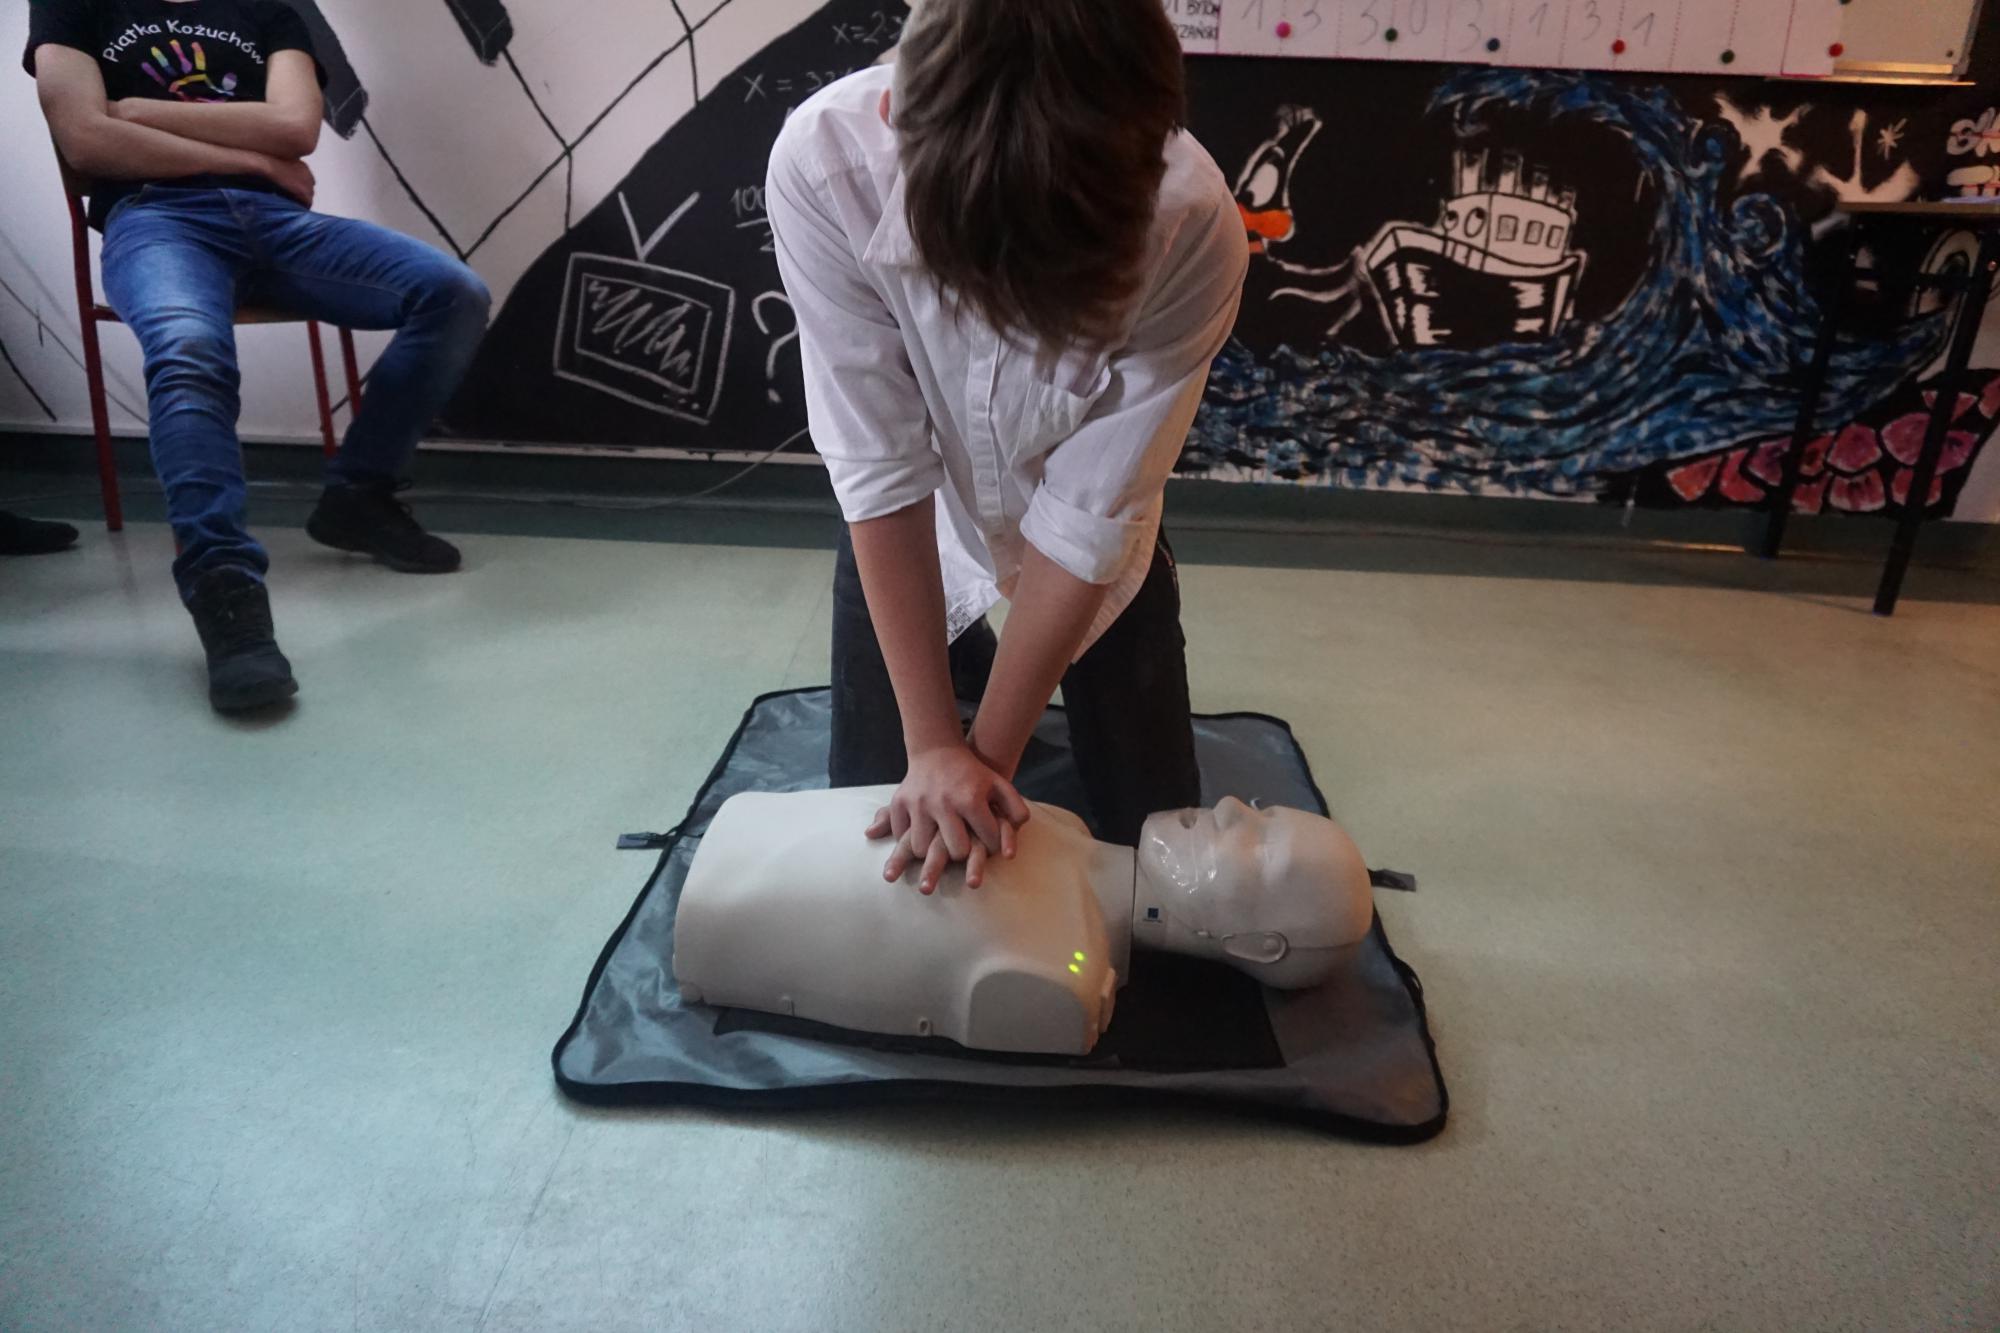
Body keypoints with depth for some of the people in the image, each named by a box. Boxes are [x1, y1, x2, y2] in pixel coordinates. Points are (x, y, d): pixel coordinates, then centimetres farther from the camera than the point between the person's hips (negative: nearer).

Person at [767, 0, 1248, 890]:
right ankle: (961, 652, 38)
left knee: (1152, 836, 8)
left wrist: (989, 751, -22)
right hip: (910, 537, 1)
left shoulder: (1194, 228, -35)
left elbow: (1086, 519, -27)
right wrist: (932, 742, -25)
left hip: (1092, 554, 0)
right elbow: (878, 472, -27)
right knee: (870, 811, 8)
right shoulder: (822, 163, -33)